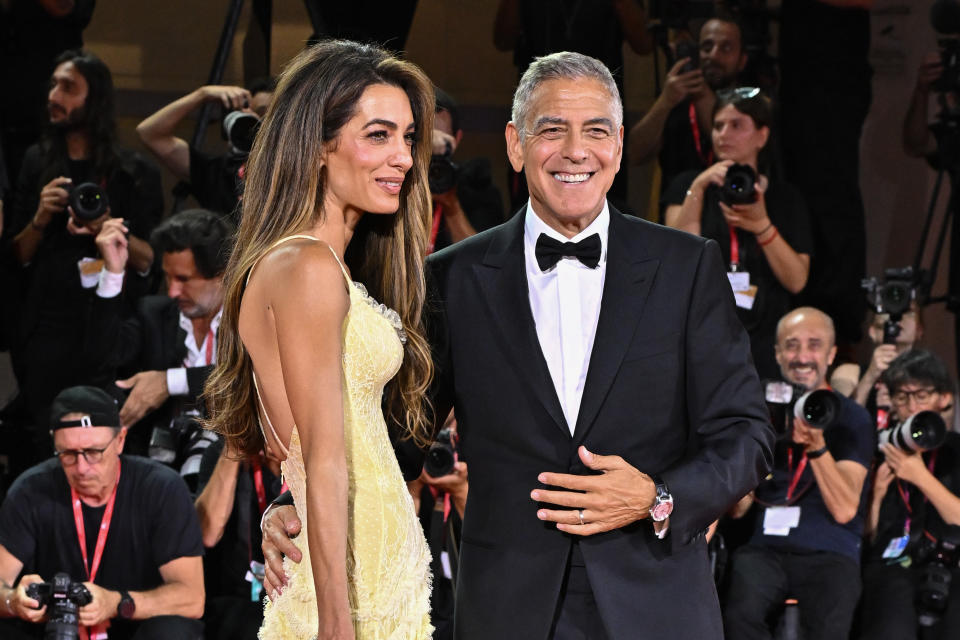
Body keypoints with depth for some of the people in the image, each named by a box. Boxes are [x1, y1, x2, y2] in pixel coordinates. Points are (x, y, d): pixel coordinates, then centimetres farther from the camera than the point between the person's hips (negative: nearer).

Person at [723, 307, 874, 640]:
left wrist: (817, 447, -20)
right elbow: (738, 507, 7)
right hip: (765, 547, 2)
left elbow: (844, 510, -7)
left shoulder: (850, 418, 5)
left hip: (830, 553, -2)